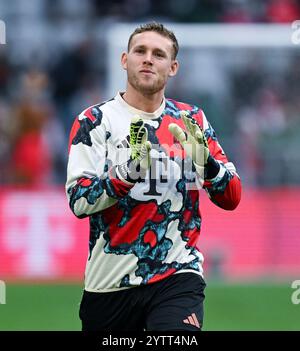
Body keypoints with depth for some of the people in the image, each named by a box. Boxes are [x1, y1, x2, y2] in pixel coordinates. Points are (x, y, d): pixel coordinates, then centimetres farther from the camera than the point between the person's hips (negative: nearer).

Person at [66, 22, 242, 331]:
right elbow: (78, 201, -11)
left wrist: (203, 158, -15)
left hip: (177, 277, 0)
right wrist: (128, 171, -26)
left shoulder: (191, 120, 8)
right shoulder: (95, 120, 0)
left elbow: (231, 198, 3)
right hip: (109, 282, 0)